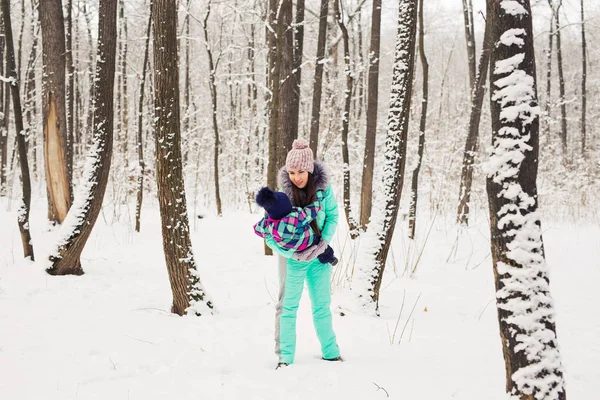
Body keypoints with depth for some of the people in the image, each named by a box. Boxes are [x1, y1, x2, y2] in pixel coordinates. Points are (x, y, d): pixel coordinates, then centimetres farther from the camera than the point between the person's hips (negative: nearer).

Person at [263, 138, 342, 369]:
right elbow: (271, 237, -17)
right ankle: (285, 357, 12)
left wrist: (323, 243, -19)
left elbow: (332, 216, -3)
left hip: (319, 256, 2)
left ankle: (330, 352, 26)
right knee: (288, 305, 4)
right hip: (293, 257, -2)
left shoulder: (324, 189, -13)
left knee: (322, 304, 14)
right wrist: (295, 254, -27)